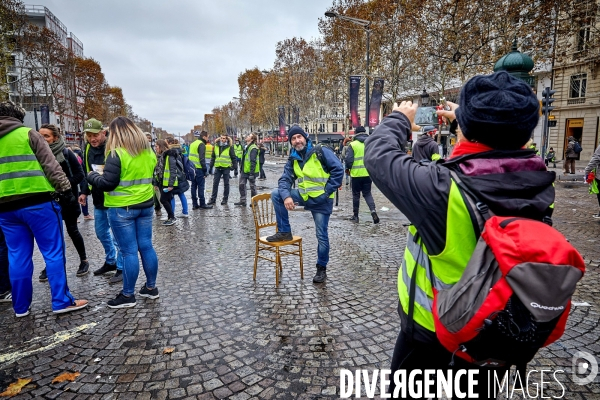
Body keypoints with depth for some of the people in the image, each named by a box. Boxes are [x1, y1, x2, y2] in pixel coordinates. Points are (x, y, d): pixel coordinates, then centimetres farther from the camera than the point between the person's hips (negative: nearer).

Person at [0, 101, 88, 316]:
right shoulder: (27, 134, 0)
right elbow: (51, 166, -8)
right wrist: (66, 192, -7)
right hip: (38, 202, -5)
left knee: (18, 257, 12)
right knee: (53, 252, 1)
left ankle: (20, 306, 19)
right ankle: (61, 301, 4)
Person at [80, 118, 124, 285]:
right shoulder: (88, 149, 8)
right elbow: (87, 173, 19)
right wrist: (85, 192, 14)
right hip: (98, 200, 9)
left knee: (117, 235, -1)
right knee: (101, 233, 20)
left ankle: (121, 268, 12)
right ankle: (110, 262, 37)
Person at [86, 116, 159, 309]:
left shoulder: (117, 153, -14)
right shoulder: (148, 151, 8)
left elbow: (107, 184, -15)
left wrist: (92, 176, 3)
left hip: (122, 208, -6)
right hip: (145, 205, 7)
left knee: (129, 251, 0)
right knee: (146, 246, 12)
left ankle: (127, 295, 12)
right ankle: (151, 287, 22)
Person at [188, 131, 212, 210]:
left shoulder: (192, 144, 16)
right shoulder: (201, 144, -10)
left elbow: (190, 156, 18)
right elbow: (202, 159, -17)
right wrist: (205, 170, -14)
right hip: (199, 169, -8)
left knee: (194, 186, 10)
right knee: (201, 186, -2)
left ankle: (194, 204, 14)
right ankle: (202, 204, 2)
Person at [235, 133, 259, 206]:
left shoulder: (253, 148, -17)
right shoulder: (246, 147, 13)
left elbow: (253, 162, -22)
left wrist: (251, 173, -24)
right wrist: (241, 169, 20)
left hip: (250, 171, -9)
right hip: (244, 170, 9)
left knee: (252, 186, 3)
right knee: (241, 185, 9)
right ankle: (242, 201, 17)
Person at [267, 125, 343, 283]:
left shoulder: (321, 152, -13)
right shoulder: (293, 159, 4)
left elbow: (338, 170, -16)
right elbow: (285, 179, 0)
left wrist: (327, 192, -17)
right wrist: (286, 196, -21)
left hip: (321, 200, -5)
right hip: (304, 196, 5)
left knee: (322, 236, 2)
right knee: (276, 194, -9)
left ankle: (321, 268, 23)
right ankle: (284, 232, 1)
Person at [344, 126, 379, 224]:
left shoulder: (352, 145, -7)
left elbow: (348, 159, -8)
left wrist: (347, 168, 10)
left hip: (356, 174, -3)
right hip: (368, 173, 3)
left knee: (356, 195, 11)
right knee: (367, 193, 14)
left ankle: (355, 216, 18)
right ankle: (373, 211, -6)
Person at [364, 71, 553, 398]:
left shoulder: (445, 189, -35)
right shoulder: (540, 183, -16)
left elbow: (378, 154, -21)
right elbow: (501, 144, 7)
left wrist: (399, 120, -3)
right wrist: (469, 122, 16)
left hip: (434, 338, -4)